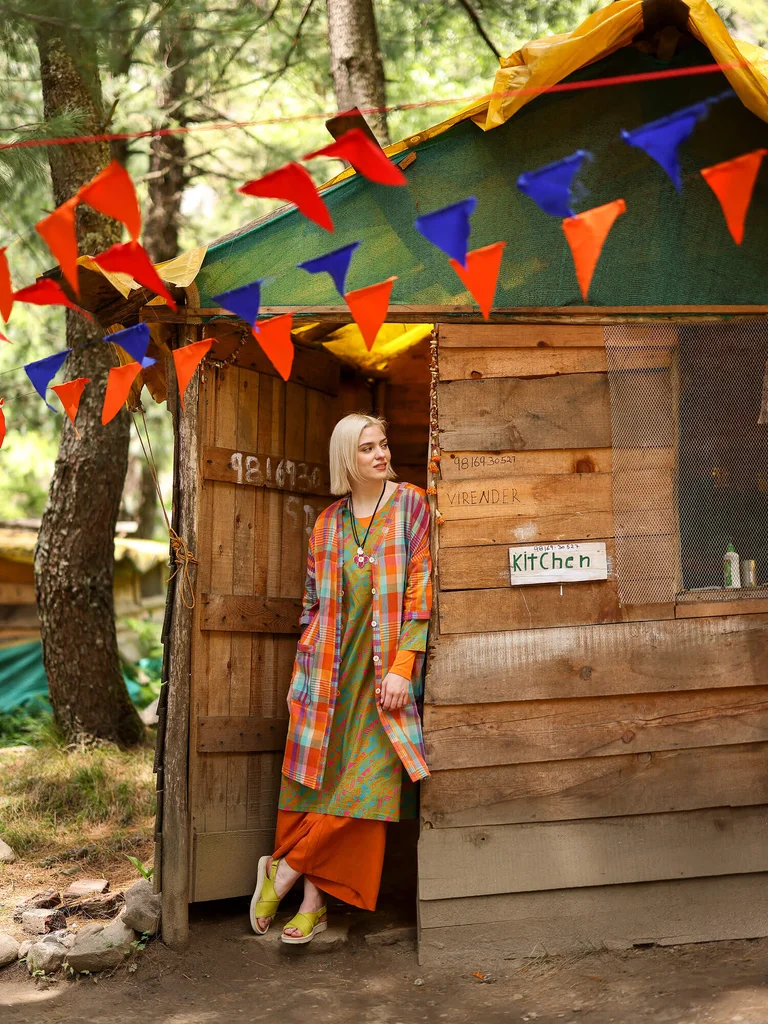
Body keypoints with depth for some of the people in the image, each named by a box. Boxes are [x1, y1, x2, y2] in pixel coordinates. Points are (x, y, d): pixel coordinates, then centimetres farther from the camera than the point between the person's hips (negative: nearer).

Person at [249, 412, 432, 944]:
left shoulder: (411, 505, 1)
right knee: (321, 781, 1)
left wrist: (402, 666, -13)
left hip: (387, 669, -3)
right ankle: (314, 903, 9)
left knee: (366, 785, -9)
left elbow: (421, 589, -6)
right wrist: (306, 671, 7)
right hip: (334, 674, 3)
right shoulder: (329, 523, 12)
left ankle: (282, 874, 7)